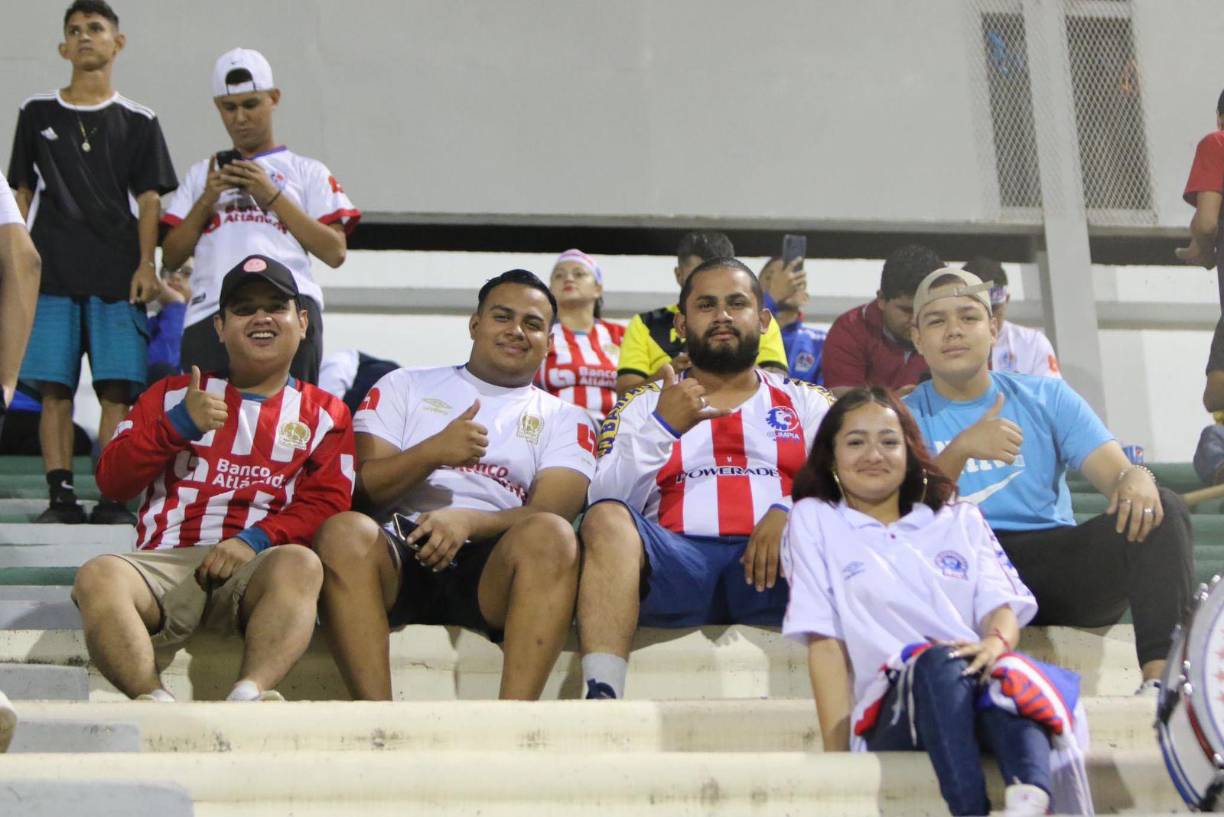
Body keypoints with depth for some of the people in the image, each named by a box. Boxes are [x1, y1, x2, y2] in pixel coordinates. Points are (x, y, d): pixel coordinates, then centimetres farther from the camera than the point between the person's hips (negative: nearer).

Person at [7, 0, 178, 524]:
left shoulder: (138, 123, 10)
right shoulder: (37, 114, 13)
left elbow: (149, 198, 6)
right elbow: (22, 192, 14)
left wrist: (146, 265, -5)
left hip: (117, 277, -1)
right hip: (51, 274, 1)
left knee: (118, 390, -8)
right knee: (54, 388, -4)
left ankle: (111, 498, -6)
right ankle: (61, 496, -2)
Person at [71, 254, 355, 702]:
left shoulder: (324, 413, 21)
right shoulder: (174, 393, 25)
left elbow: (325, 504, 5)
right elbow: (111, 480, 15)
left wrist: (254, 540, -13)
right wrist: (179, 423, 0)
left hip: (256, 566, -1)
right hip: (165, 562, 1)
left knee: (300, 563, -38)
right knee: (98, 576, -32)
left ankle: (249, 694, -55)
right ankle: (154, 702, -46)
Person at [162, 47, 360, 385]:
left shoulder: (306, 171, 17)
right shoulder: (202, 174, 25)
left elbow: (335, 252, 4)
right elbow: (172, 256, 17)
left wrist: (272, 196, 0)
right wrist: (207, 199, 4)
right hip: (210, 309, 2)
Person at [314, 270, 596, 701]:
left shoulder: (564, 419, 21)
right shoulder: (405, 386, 24)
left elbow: (552, 511, 2)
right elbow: (361, 486, 10)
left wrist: (468, 520, -17)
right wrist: (433, 451, -8)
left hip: (492, 568, 0)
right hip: (400, 551, 0)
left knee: (552, 536, -32)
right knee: (344, 530, -33)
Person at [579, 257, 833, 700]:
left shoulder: (806, 402, 25)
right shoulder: (644, 406, 23)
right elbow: (606, 502, 7)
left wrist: (789, 512, -12)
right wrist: (662, 427, -9)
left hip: (769, 564, 0)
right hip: (676, 563, 0)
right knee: (608, 520, -31)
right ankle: (600, 698, -41)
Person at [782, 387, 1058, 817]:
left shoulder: (962, 519, 28)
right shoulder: (813, 520, 19)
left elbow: (1001, 604, 11)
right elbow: (825, 643, 7)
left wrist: (996, 642, -16)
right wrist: (836, 755, -6)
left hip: (980, 699, 2)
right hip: (890, 713, -2)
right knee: (938, 660, -38)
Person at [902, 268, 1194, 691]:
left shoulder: (1046, 396, 17)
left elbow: (1116, 470, 4)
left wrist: (1136, 481, -22)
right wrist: (960, 449, -24)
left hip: (1054, 557, 2)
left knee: (1163, 509, -20)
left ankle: (1159, 673, -37)